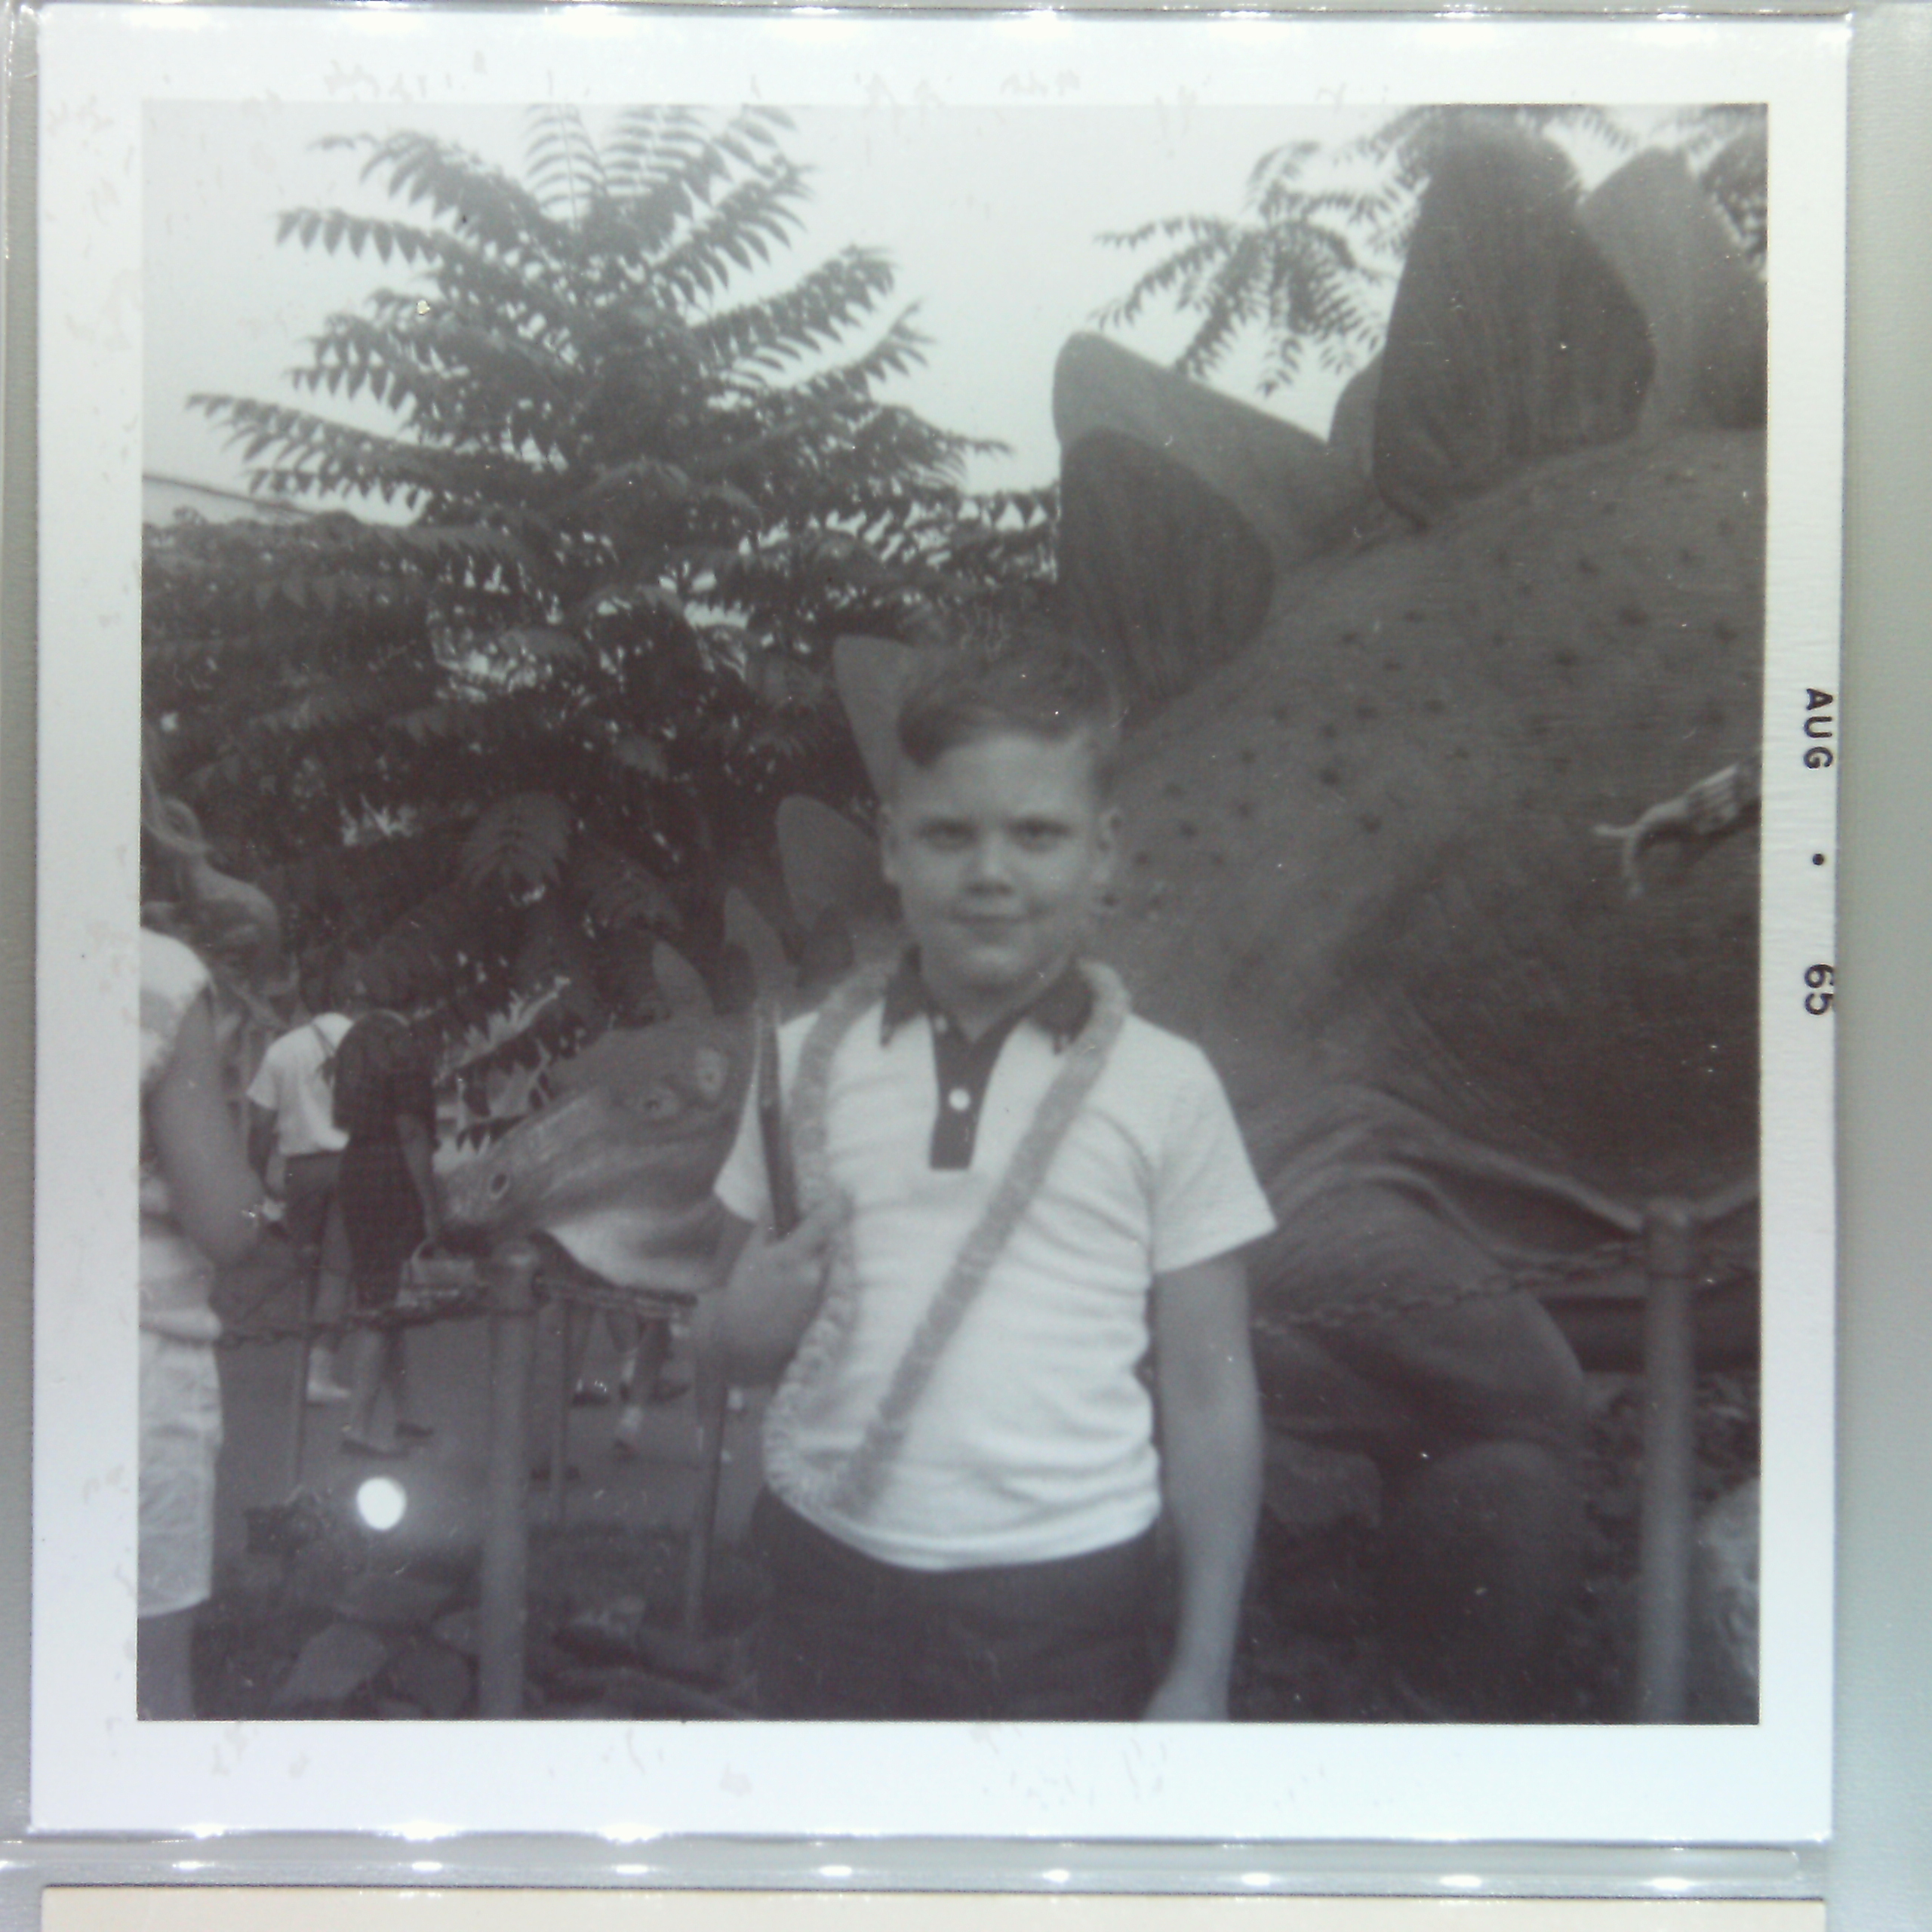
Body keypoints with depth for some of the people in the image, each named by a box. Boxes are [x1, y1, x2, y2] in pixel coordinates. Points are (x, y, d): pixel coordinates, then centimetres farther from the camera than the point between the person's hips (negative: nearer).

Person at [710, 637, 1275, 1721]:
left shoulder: (1164, 1089, -2)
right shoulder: (809, 1060, 4)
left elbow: (1210, 1395, 0)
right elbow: (738, 1342, 14)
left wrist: (1201, 1674, -1)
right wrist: (756, 1321, -10)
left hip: (1067, 1609, -2)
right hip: (833, 1585, 2)